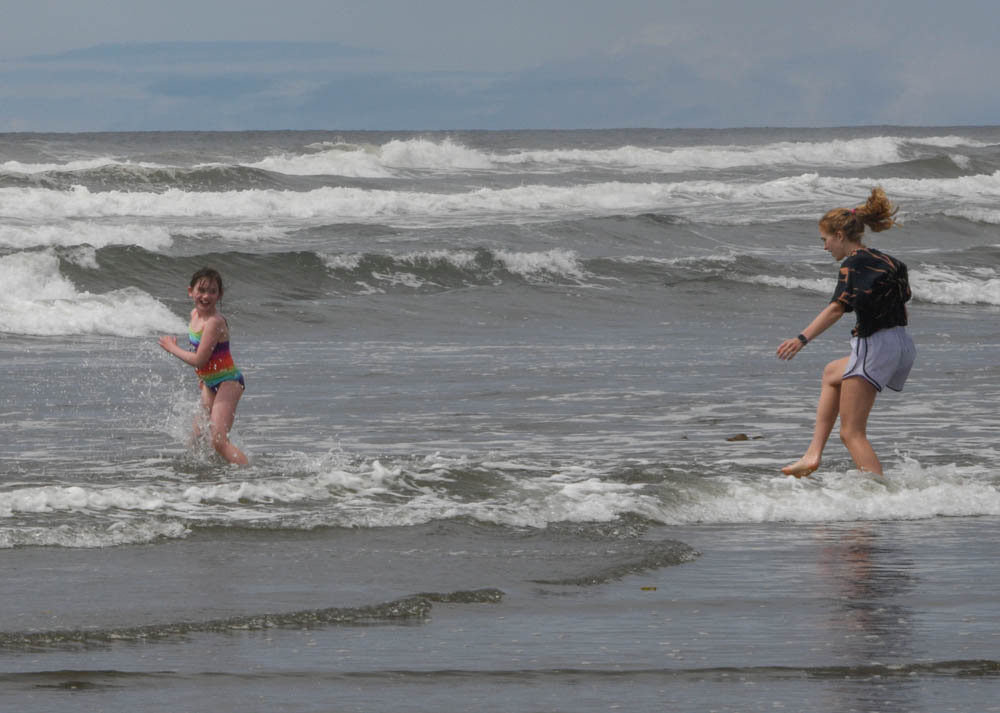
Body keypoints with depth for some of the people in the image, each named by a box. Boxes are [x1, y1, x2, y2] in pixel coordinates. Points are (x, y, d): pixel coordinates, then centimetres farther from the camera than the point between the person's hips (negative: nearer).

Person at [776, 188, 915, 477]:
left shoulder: (854, 263, -11)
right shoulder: (886, 261, 15)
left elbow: (837, 308, -25)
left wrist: (802, 339, -35)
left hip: (875, 346, -10)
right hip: (903, 347, 10)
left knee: (852, 433, -7)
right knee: (832, 374, 33)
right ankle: (813, 454, 25)